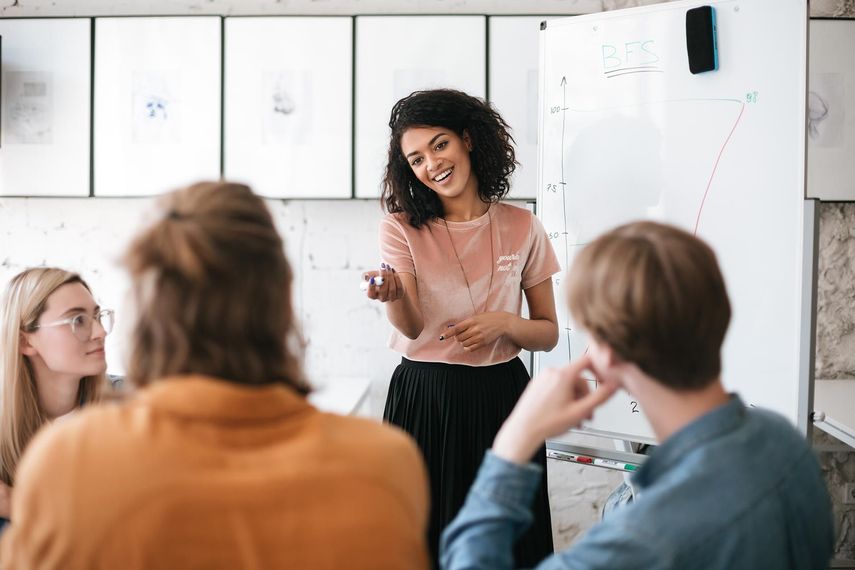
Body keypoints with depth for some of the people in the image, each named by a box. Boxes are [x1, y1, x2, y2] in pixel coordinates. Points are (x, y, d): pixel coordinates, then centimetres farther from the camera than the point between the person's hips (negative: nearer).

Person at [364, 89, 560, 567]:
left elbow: (549, 334, 6)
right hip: (424, 398, -1)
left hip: (501, 397, 1)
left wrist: (503, 324, -13)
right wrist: (394, 297, -35)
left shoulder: (522, 228, 1)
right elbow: (413, 328, -14)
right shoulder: (402, 228, -1)